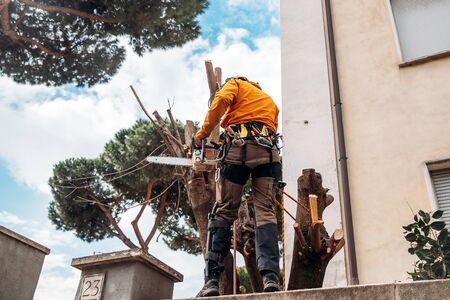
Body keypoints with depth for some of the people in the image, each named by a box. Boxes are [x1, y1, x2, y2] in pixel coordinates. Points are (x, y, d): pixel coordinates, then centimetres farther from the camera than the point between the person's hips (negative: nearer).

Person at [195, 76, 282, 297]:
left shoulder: (236, 84, 24)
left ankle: (211, 280, -10)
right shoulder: (270, 101, 38)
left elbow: (221, 100, 1)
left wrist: (203, 132, 6)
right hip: (267, 150, 4)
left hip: (239, 147, -3)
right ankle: (271, 276, -23)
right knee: (265, 211, -5)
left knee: (224, 212, -2)